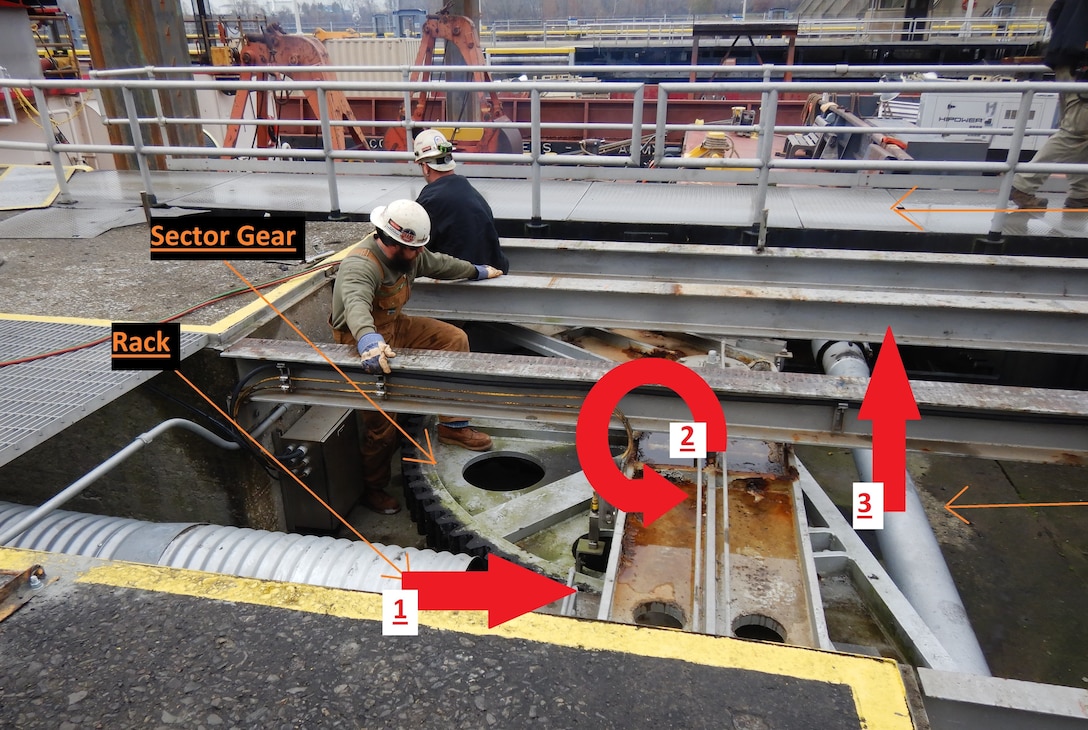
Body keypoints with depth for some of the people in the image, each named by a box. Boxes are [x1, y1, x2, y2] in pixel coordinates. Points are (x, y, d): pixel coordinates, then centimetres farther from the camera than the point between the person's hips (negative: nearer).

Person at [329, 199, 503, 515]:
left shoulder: (409, 254, -4)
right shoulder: (360, 265, -30)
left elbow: (439, 264, 17)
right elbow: (356, 304, -51)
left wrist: (477, 271, 31)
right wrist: (369, 340, -70)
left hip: (394, 326, 8)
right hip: (362, 339, -8)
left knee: (454, 338, -4)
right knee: (381, 422, -11)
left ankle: (453, 426, 3)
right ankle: (372, 489, 15)